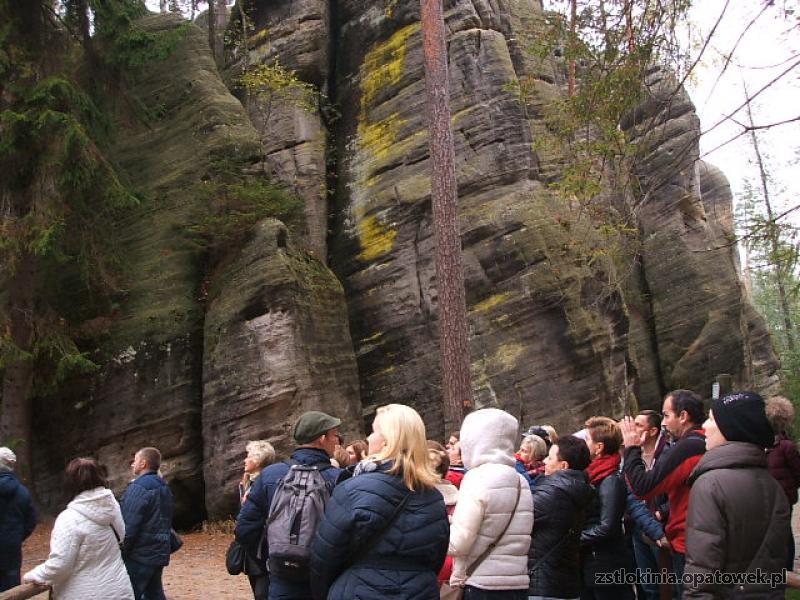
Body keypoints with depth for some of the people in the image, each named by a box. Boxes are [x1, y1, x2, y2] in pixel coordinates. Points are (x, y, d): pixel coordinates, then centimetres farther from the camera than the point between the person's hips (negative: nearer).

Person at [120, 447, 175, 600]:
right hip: (159, 554, 8)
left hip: (139, 555, -8)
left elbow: (129, 526, -19)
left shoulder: (138, 487, -15)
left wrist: (122, 552, -11)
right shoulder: (164, 488, 13)